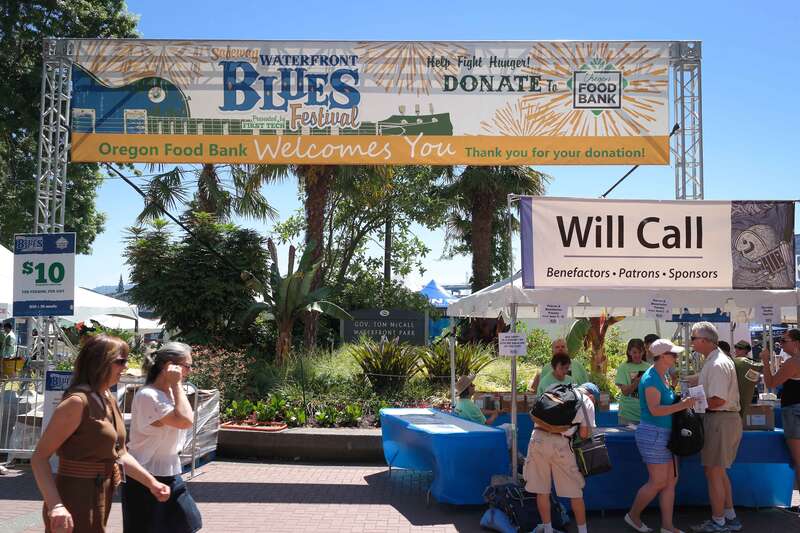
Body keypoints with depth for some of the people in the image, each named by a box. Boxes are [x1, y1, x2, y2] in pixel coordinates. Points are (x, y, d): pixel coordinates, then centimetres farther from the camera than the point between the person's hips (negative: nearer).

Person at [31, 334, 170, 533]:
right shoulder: (77, 402, -18)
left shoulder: (109, 400, 8)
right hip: (75, 504, -8)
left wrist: (151, 482, 7)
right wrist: (55, 505, -29)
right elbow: (39, 457, -19)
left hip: (100, 502, 8)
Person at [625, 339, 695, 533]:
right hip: (653, 434, -9)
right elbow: (655, 410, -26)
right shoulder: (651, 378, -18)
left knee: (671, 480, 9)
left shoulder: (663, 376, 12)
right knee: (658, 482, -3)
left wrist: (682, 401, 8)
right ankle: (633, 516, 15)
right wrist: (681, 405, -24)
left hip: (665, 434, 9)